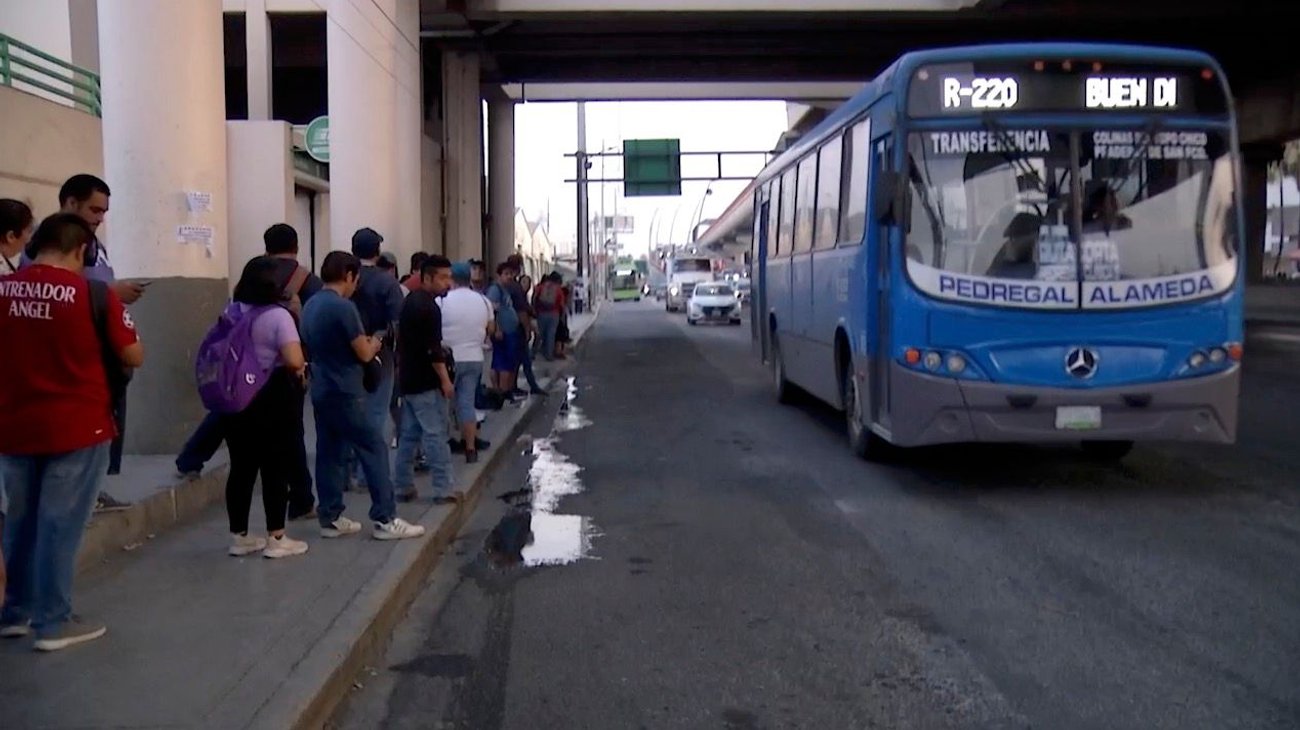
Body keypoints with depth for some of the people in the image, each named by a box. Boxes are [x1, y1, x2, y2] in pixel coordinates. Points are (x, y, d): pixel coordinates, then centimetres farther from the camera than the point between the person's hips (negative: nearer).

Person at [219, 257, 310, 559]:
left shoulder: (230, 312, 8)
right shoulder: (277, 315, -14)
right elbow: (294, 360, -23)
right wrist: (300, 368, -2)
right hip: (272, 400, -6)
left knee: (241, 467, 12)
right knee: (275, 469, 1)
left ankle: (239, 537, 18)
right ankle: (276, 539, 6)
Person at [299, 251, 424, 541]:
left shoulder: (310, 306, 11)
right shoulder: (344, 307, -16)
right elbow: (364, 354, -13)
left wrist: (362, 343, 17)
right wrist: (373, 344, 9)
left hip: (320, 391, 9)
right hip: (344, 392, -9)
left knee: (329, 453, 11)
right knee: (374, 449, -3)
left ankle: (330, 519, 15)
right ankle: (385, 519, -4)